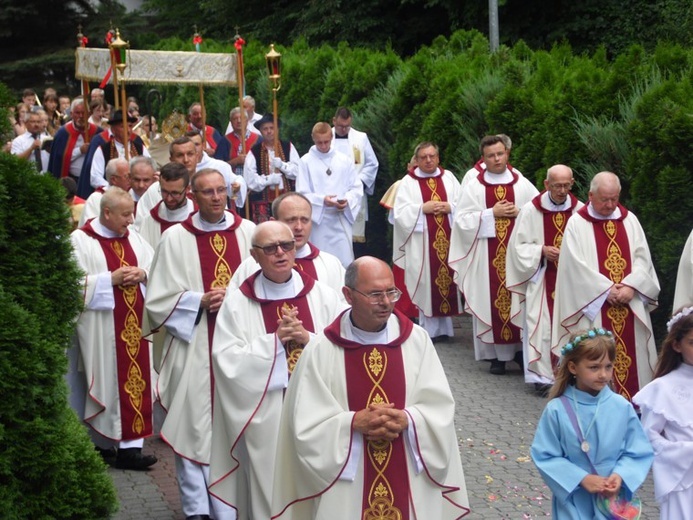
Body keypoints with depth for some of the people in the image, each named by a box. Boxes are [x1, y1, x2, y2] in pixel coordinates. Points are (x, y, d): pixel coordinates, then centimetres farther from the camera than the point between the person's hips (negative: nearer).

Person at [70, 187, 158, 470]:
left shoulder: (133, 237, 12)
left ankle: (131, 445, 2)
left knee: (135, 377, 1)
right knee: (109, 381, -2)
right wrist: (111, 279, -17)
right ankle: (101, 442, 11)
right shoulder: (81, 240, -5)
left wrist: (143, 274, -7)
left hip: (134, 324, 5)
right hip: (102, 328, -5)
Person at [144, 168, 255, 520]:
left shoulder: (248, 232, 5)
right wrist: (200, 302, -13)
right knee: (194, 425, 1)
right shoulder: (175, 238, 0)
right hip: (192, 349, -2)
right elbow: (158, 299, -1)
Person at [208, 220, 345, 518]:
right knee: (269, 493, 5)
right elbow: (227, 360, -9)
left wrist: (309, 339, -16)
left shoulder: (323, 296, 4)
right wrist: (274, 341, -16)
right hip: (265, 417, -1)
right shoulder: (237, 303, 0)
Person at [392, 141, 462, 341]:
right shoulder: (408, 182, 2)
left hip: (447, 241, 3)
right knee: (424, 283, -3)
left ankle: (443, 327, 13)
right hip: (420, 244, -3)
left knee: (446, 278, 5)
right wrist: (422, 208, -16)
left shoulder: (449, 178, 9)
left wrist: (450, 207, -12)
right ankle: (426, 329, 1)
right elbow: (401, 213, -7)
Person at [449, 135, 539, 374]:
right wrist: (491, 213, -13)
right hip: (487, 256, -1)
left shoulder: (522, 184, 5)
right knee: (490, 301, 0)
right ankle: (496, 355, 7)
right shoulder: (474, 186, 1)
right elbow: (461, 219, -5)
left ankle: (521, 349, 12)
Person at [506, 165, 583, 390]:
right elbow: (519, 246, -1)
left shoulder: (579, 210, -1)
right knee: (541, 324, -3)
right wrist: (542, 250, -16)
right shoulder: (530, 210, -4)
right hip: (541, 279, -2)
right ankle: (541, 374, 5)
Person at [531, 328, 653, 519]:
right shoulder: (557, 410, -10)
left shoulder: (622, 407, -5)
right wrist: (581, 478, -16)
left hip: (613, 500, 1)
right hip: (573, 503, -1)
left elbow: (639, 452, 1)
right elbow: (544, 456, -8)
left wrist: (620, 475, -16)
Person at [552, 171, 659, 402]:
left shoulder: (630, 220, 10)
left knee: (632, 352, 3)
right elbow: (576, 265, -10)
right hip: (595, 308, -3)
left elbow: (642, 259, 5)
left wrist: (631, 286, -12)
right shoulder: (577, 223, -2)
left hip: (630, 305, 4)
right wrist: (607, 289, -14)